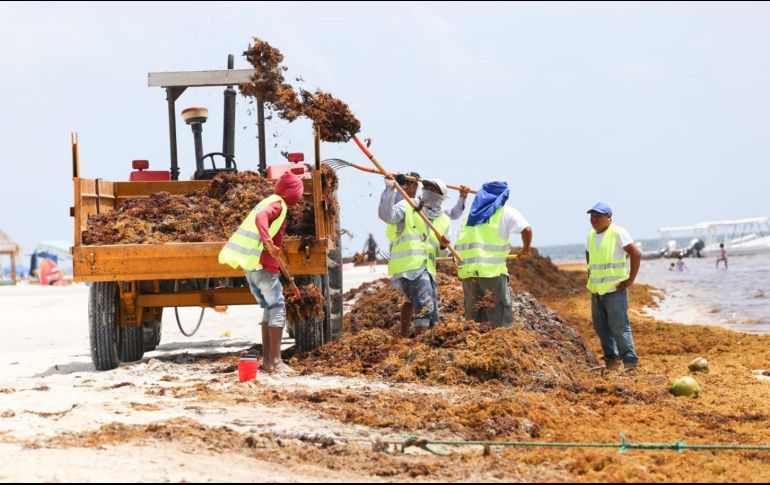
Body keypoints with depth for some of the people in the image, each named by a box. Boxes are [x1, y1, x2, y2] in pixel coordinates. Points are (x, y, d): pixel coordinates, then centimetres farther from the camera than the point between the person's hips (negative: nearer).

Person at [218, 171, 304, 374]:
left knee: (269, 309, 16)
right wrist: (268, 242, -39)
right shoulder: (277, 204, -8)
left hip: (250, 265, 9)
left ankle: (267, 359, 16)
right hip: (263, 264, -9)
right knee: (278, 308, -6)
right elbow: (261, 217, -28)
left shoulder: (268, 201, 20)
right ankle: (275, 361, -10)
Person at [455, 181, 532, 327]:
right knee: (501, 317, -1)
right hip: (492, 270, -5)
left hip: (467, 270, 5)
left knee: (473, 316, 12)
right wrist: (526, 249, 7)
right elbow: (527, 229, -8)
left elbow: (462, 241, 15)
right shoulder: (506, 212, 6)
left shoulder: (472, 213, 20)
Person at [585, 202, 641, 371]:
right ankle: (611, 359, 21)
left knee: (619, 326, -11)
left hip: (615, 289, -7)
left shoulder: (618, 233, -9)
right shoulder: (591, 236, 13)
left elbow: (636, 254, -13)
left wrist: (630, 280, -13)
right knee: (601, 326, 10)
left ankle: (630, 362, -7)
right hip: (596, 290, 8)